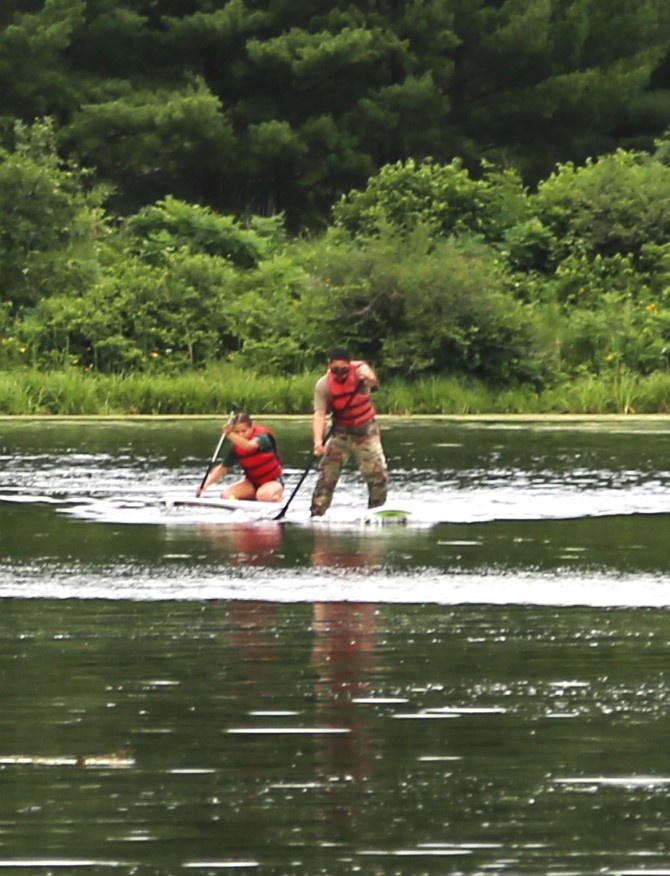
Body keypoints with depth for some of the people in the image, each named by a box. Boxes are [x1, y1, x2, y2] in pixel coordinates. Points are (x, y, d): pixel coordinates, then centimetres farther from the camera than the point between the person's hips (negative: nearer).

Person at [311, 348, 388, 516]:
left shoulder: (359, 369, -19)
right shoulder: (323, 385, -18)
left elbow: (370, 379, -42)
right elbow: (319, 414, -25)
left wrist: (369, 378, -68)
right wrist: (318, 440, -41)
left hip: (366, 429, 0)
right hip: (342, 431, 0)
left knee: (378, 474, -6)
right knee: (327, 474, -10)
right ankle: (317, 513, -6)